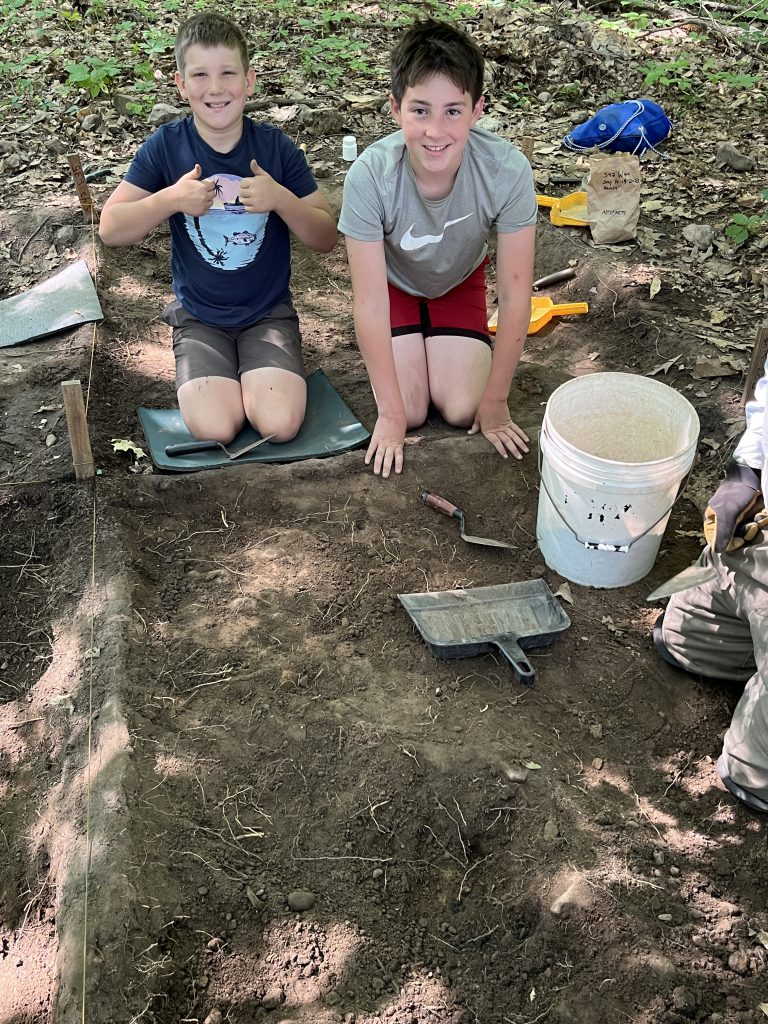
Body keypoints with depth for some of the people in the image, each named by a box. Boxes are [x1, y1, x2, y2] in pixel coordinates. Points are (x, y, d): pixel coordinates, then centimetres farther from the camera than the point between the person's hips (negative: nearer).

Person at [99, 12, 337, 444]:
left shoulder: (277, 147, -5)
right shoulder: (166, 146, -5)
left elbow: (326, 238, -4)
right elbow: (111, 229, -4)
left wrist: (281, 199, -22)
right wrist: (171, 200, -20)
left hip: (269, 312, 0)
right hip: (200, 317, 0)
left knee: (280, 423, -22)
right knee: (214, 428, -22)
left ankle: (255, 371, 10)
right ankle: (223, 373, 11)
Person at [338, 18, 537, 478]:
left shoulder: (508, 169, -36)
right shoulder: (370, 175, -37)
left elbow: (515, 295, -25)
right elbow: (370, 302, -29)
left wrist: (495, 402, -19)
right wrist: (390, 415, -25)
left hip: (459, 281, 1)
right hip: (394, 283, -1)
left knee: (462, 411, -11)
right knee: (411, 413, -12)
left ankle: (438, 345, 21)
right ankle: (408, 347, 21)